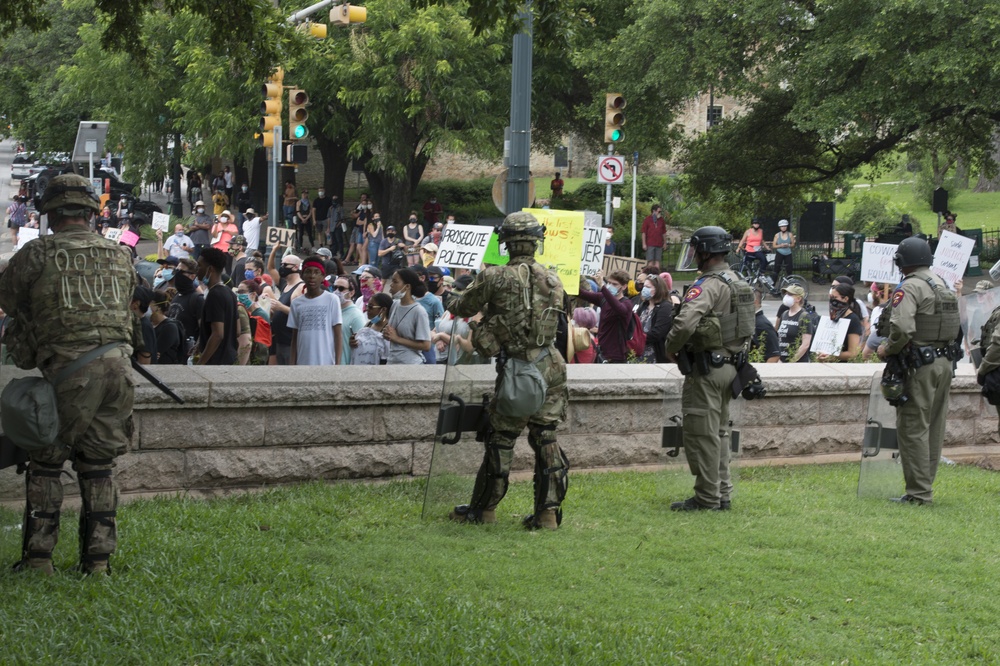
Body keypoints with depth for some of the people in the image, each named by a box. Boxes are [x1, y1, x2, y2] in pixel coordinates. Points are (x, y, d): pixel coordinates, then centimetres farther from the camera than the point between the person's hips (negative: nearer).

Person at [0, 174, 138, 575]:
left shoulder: (37, 254, -1)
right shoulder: (120, 255, 13)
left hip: (70, 372, -4)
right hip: (118, 365, 4)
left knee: (46, 463, 8)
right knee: (98, 466, 12)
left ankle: (38, 556, 9)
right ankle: (98, 558, 11)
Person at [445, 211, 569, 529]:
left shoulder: (495, 278, -9)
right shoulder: (553, 279, 3)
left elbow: (463, 307, 4)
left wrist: (452, 305, 30)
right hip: (550, 367, 3)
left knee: (500, 439, 7)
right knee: (545, 439, 9)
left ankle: (483, 508, 18)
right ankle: (548, 511, 7)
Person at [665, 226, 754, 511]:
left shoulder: (707, 286, -19)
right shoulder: (738, 283, 11)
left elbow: (685, 323, -31)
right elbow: (748, 328, 19)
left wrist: (671, 348, -13)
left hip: (706, 367, -9)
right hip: (730, 364, 9)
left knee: (702, 434, -3)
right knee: (719, 432, 16)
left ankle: (707, 497, -1)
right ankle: (723, 494, 19)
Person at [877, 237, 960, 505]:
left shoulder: (909, 288, -13)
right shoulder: (942, 285, 14)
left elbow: (902, 329, -25)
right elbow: (956, 326, 16)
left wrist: (887, 349, -9)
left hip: (920, 365, -9)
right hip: (945, 362, 9)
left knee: (913, 428, -5)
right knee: (934, 427, 13)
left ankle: (919, 492, -6)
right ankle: (926, 486, 20)